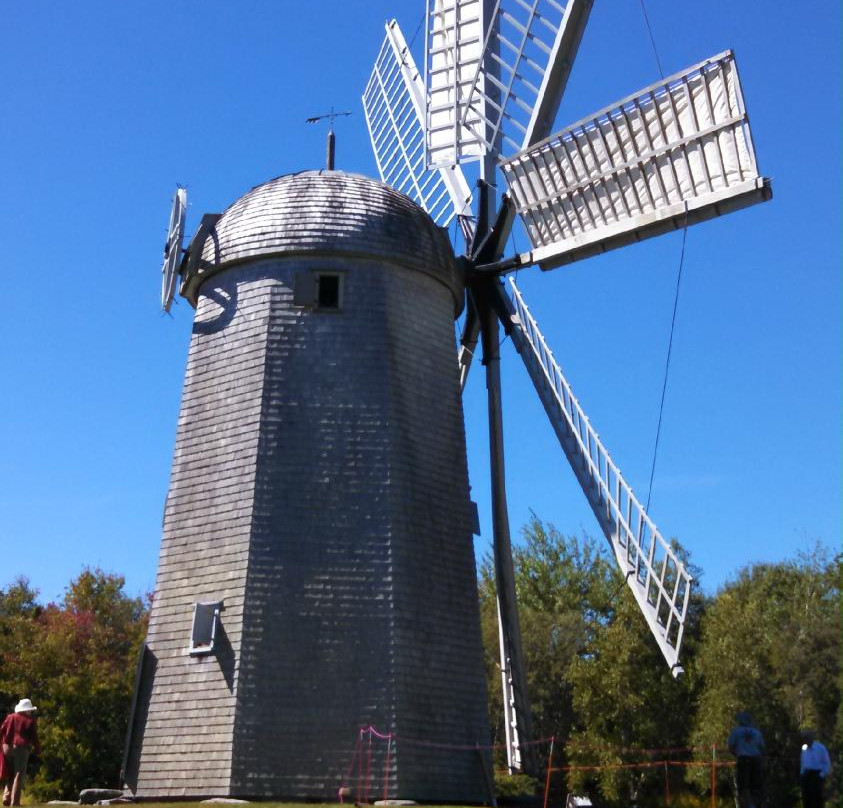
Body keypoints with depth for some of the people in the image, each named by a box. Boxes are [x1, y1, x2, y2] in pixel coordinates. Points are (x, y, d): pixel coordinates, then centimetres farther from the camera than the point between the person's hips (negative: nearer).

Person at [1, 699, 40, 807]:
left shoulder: (10, 717, 9)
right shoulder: (30, 721, -1)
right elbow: (34, 738, 0)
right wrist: (38, 750, 11)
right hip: (22, 749, -4)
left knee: (10, 775, 18)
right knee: (19, 775, 0)